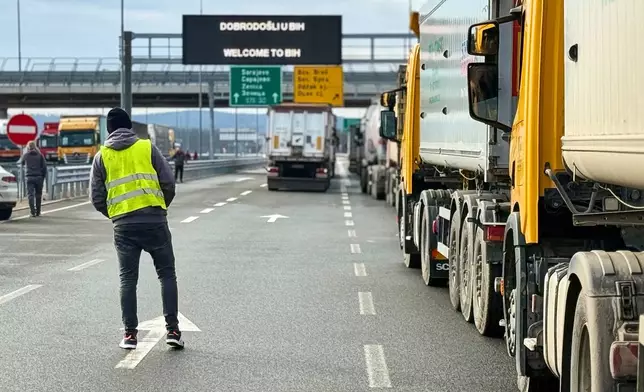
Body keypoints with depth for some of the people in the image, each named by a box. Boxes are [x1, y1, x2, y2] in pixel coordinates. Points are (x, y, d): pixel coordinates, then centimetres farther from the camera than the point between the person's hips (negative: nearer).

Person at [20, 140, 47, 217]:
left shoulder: (25, 155, 3)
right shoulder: (40, 155, 2)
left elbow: (21, 163, 21)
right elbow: (44, 166, 0)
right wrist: (44, 176, 7)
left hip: (29, 177, -1)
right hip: (39, 177, 1)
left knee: (30, 195, -2)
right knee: (38, 195, 11)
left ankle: (32, 212, -13)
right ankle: (38, 212, 15)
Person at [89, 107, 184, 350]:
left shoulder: (101, 157, 8)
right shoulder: (148, 148, 5)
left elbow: (97, 198, 7)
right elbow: (168, 183, 2)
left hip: (123, 225, 1)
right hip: (154, 220, -1)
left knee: (128, 279, 10)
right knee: (166, 274, 9)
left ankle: (130, 333, 9)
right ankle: (172, 329, 3)